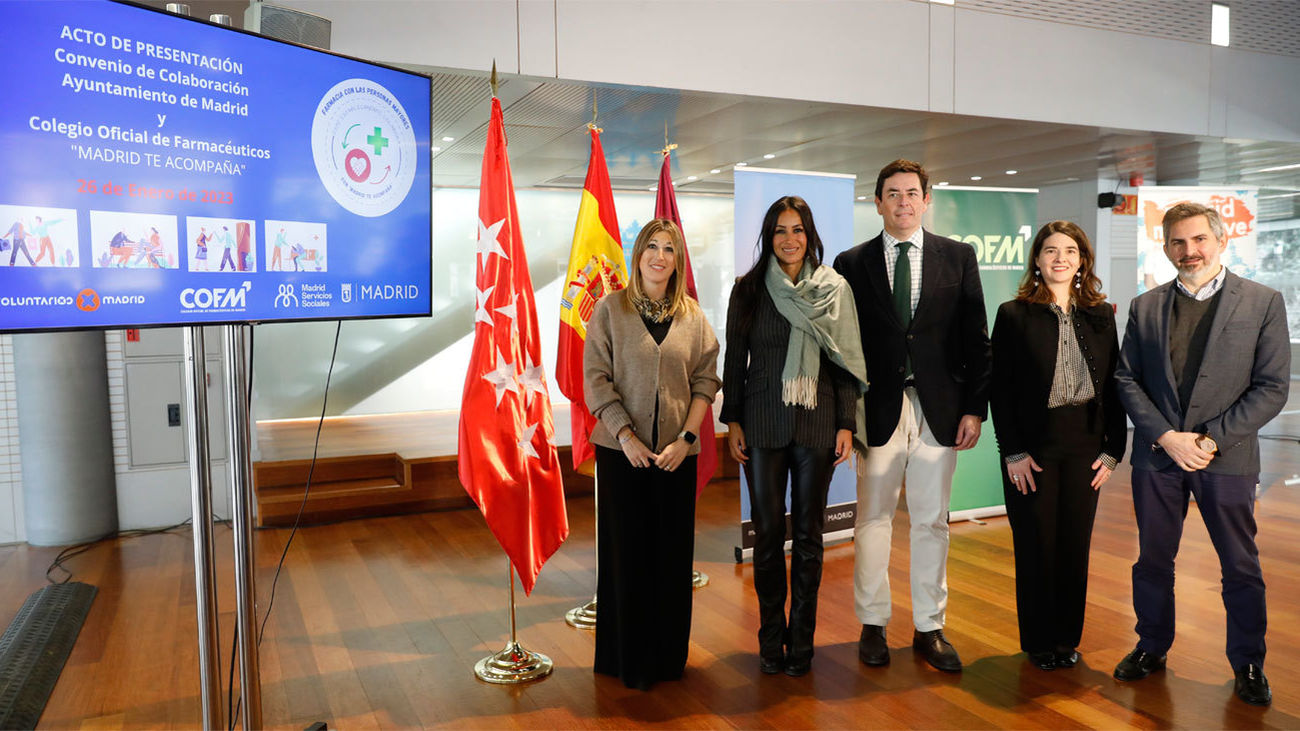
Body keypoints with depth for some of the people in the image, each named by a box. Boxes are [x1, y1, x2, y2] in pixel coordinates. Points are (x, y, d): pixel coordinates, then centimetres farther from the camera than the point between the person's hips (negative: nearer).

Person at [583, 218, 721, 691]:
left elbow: (706, 379, 4)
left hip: (677, 451, 2)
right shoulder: (610, 309, 0)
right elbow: (595, 378, -4)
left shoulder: (692, 316, 6)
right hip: (623, 451, -2)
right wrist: (626, 435, -12)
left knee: (673, 551, 8)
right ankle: (628, 658, 19)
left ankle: (668, 655, 24)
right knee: (626, 550, 4)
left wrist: (686, 438, -8)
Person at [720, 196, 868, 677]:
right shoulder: (749, 290, 4)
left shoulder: (834, 289, 5)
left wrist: (846, 424, -1)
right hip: (763, 424, 0)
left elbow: (845, 361, 5)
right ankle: (771, 640, 17)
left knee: (808, 533, 6)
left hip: (817, 423, 0)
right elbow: (734, 361, 5)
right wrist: (732, 421, 0)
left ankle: (801, 640, 18)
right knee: (769, 530, 4)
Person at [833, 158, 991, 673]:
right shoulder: (853, 263, 4)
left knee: (932, 521, 9)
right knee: (873, 518, 5)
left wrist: (975, 408, -1)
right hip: (879, 408, -1)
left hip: (939, 408, 1)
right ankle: (873, 626, 20)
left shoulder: (958, 257, 7)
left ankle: (930, 628, 21)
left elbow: (976, 339, 6)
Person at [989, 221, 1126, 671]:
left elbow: (1114, 386, 7)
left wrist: (1113, 450, 1)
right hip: (1032, 450, -3)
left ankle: (1067, 638, 27)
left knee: (1075, 546, 10)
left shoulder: (1101, 316, 7)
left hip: (1084, 449, 3)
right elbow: (1000, 389, -5)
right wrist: (1013, 453, -10)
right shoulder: (1014, 315, -3)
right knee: (1035, 547, 6)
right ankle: (1038, 642, 21)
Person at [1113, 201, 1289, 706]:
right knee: (1153, 560, 12)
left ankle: (1248, 664, 26)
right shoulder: (1145, 307, 6)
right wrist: (1166, 436, -10)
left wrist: (1212, 440, -13)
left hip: (1227, 457, -2)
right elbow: (1127, 379, 3)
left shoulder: (1262, 302, -1)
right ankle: (1152, 648, 29)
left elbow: (1272, 387, -5)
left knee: (1241, 568, 9)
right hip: (1157, 454, 2)